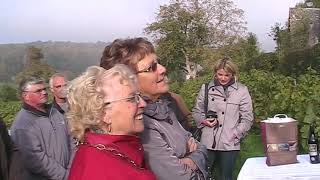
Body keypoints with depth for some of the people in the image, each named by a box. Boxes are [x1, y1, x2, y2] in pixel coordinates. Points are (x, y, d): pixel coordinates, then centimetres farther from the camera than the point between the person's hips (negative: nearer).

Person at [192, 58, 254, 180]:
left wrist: (235, 134, -9)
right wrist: (203, 120, -7)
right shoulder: (206, 88, 4)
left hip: (229, 144, -1)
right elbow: (196, 111, 12)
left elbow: (247, 118, -1)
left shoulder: (242, 90, -1)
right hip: (207, 142, 1)